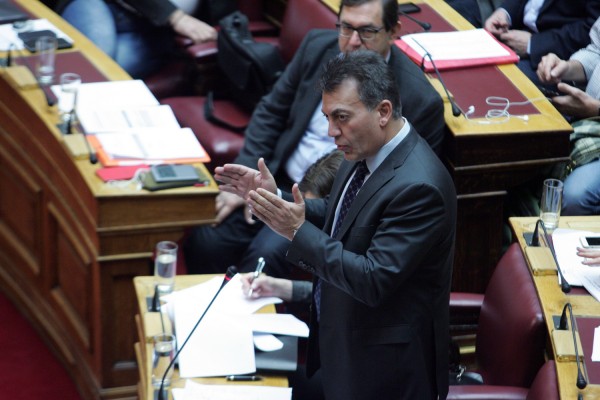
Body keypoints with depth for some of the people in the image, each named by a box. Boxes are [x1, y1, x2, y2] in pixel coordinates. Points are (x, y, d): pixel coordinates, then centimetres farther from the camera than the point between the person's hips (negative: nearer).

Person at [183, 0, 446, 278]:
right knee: (203, 242, -14)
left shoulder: (420, 100, -15)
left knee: (265, 254, -28)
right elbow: (270, 112, 10)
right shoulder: (318, 46, 0)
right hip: (278, 180, 5)